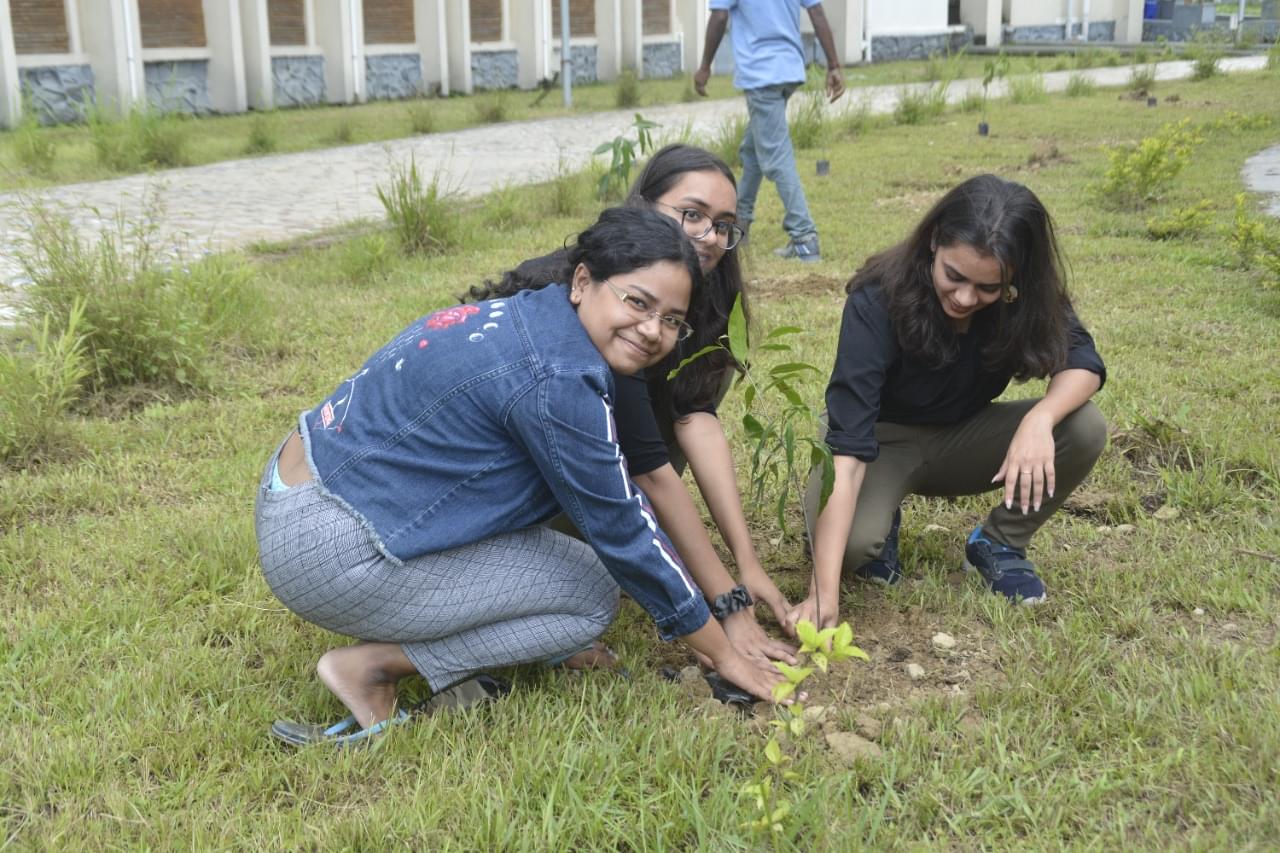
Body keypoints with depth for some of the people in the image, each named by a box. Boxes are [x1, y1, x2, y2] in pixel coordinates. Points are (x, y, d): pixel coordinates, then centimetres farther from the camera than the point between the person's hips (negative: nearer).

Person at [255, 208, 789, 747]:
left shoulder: (526, 316, 7)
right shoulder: (557, 381, -22)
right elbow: (623, 536, -13)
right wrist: (724, 655, 0)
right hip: (329, 555, -10)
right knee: (591, 595, -1)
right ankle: (373, 663, -3)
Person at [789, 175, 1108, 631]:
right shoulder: (878, 300, -32)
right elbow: (847, 445, -38)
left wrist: (1040, 419, -42)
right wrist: (825, 591, -44)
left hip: (963, 437, 4)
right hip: (883, 438, -3)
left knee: (1084, 428, -23)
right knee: (852, 542, -34)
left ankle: (998, 543, 1)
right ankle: (882, 525, 3)